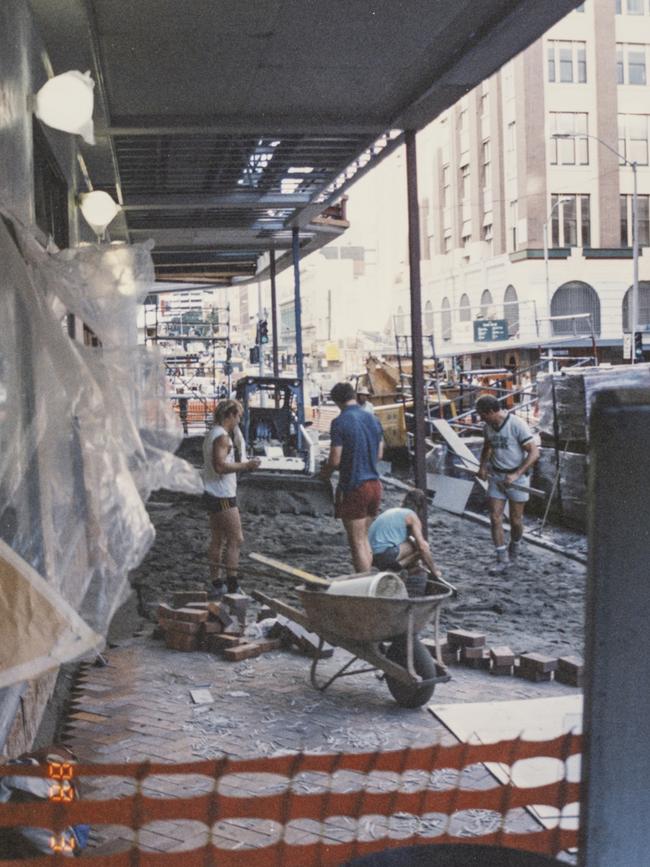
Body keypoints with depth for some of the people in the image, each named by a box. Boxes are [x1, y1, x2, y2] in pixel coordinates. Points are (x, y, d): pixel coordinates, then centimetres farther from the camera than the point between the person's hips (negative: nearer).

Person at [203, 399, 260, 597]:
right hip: (223, 497, -10)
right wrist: (244, 465, -19)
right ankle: (232, 586, -7)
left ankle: (216, 585, 15)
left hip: (213, 496, 10)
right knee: (236, 539, -6)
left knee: (217, 540, 12)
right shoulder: (222, 437, -16)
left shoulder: (212, 434, 16)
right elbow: (220, 466, -26)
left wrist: (241, 466, 20)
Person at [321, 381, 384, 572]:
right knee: (365, 538, 17)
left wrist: (325, 472, 5)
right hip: (374, 484, 6)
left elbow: (335, 461, -15)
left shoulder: (340, 423, -13)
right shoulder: (373, 419, 6)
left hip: (353, 487, -6)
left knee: (357, 543, 0)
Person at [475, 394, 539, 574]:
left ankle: (514, 547, 34)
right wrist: (482, 466, 5)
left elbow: (534, 452, -18)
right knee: (495, 518, -4)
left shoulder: (517, 425, -17)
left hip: (517, 478, -5)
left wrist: (516, 474, -23)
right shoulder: (488, 427, 3)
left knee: (516, 520, 5)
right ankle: (502, 559, 2)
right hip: (496, 476, 5)